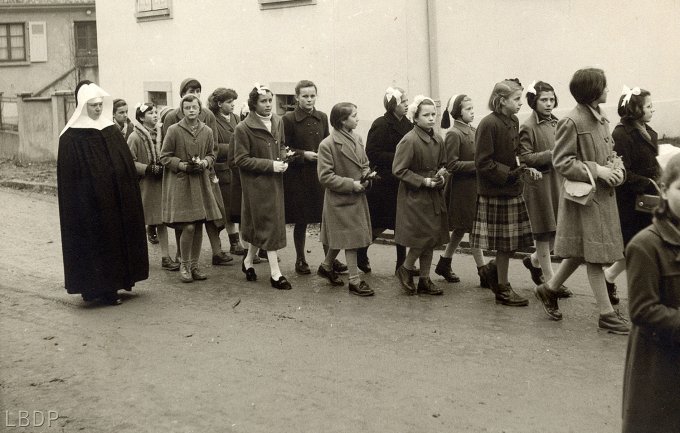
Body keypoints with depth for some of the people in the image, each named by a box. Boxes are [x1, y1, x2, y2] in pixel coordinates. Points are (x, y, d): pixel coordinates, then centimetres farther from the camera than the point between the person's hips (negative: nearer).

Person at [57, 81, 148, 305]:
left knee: (117, 238, 8)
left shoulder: (112, 131, 8)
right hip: (89, 203, -5)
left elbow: (128, 167, 9)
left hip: (115, 201, 5)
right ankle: (97, 289, 7)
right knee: (94, 242, -1)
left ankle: (117, 281, 19)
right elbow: (68, 177, -9)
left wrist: (129, 198, 4)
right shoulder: (71, 137, -7)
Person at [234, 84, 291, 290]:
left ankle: (248, 261, 32)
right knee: (269, 225, -6)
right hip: (257, 182, -6)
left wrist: (283, 158, -2)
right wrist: (270, 165, -19)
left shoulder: (278, 122, 6)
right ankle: (275, 274, -1)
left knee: (260, 224, 14)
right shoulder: (243, 129, -13)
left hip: (275, 180, 6)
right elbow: (241, 159, -14)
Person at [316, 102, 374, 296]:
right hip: (340, 200, -7)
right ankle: (354, 281, 8)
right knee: (350, 238, -2)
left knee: (341, 238, 17)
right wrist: (351, 184, -21)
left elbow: (364, 163, 16)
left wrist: (366, 176, -6)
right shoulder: (327, 145, -17)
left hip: (358, 197, 7)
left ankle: (326, 266, 38)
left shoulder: (357, 139, 4)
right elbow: (325, 177, -17)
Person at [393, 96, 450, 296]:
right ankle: (406, 270, 14)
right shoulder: (409, 140, -15)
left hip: (434, 196, 7)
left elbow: (443, 165, 19)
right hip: (414, 196, -7)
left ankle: (424, 280, 19)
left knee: (432, 238, 9)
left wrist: (442, 176, -4)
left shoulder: (438, 140, 7)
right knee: (425, 236, -10)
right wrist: (424, 181, -18)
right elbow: (399, 170, -15)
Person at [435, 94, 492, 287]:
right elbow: (452, 165, -19)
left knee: (461, 229, 16)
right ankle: (483, 271, 2)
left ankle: (444, 264, 29)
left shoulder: (472, 131, 11)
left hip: (474, 186, 9)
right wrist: (477, 165, -21)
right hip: (463, 189, -9)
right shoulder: (454, 134, -14)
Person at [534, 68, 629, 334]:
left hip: (604, 195, 9)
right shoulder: (571, 122, -15)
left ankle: (549, 289, 32)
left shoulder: (602, 120, 11)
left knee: (583, 252, 15)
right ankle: (607, 314, 6)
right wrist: (596, 170, -21)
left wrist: (617, 168, -1)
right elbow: (561, 162, -17)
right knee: (593, 254, -2)